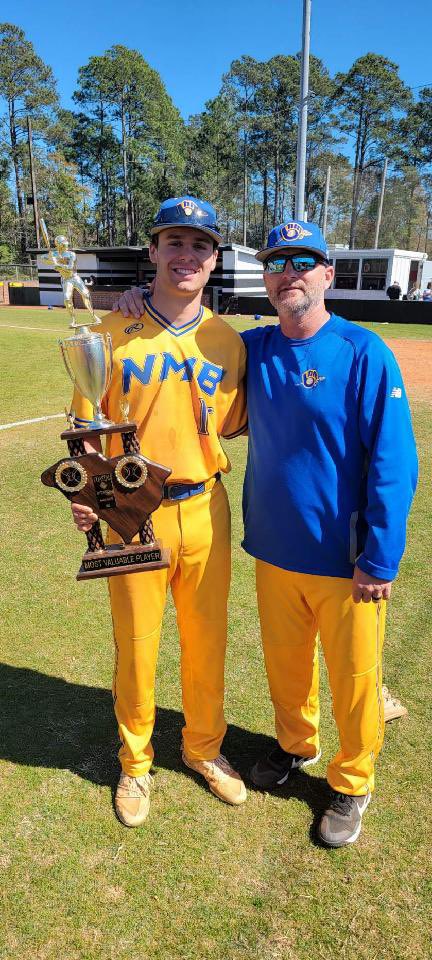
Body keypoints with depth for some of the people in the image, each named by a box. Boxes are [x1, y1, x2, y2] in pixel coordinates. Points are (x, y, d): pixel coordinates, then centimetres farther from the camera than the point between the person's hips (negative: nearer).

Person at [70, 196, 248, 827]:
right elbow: (88, 425, 0)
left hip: (205, 511, 2)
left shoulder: (228, 341, 3)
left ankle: (204, 747, 42)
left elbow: (230, 426, 11)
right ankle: (135, 762, 38)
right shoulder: (114, 331, -3)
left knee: (207, 641, 15)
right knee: (135, 647, 12)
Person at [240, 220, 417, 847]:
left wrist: (381, 561, -15)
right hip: (274, 551, 4)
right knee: (285, 664, 21)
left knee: (353, 678, 11)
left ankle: (352, 784, 37)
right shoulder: (252, 348, 3)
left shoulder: (365, 354, -12)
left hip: (345, 560, -4)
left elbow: (394, 464, -13)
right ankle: (296, 745, 49)